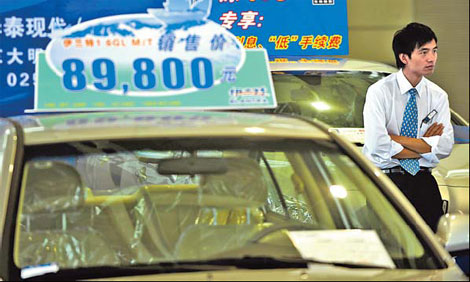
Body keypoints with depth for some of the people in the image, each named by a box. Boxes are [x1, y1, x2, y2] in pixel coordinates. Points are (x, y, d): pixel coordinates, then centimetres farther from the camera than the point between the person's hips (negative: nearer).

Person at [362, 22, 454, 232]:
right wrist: (425, 145, -5)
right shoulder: (380, 92, -4)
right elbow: (378, 147, -16)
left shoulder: (438, 96, 9)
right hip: (385, 177, -4)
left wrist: (394, 137, -10)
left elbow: (445, 146, -5)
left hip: (423, 181, 4)